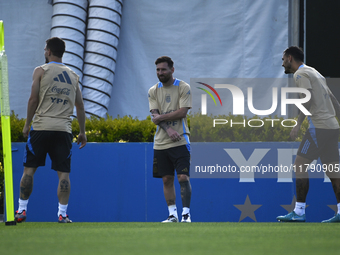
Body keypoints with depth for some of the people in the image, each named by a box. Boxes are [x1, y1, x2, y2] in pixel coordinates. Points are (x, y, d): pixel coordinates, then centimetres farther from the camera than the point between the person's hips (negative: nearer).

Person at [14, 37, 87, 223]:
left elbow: (33, 99, -2)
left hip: (41, 126, -2)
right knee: (63, 173, 0)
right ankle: (62, 213, -8)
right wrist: (82, 132, 17)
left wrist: (27, 124, 5)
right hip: (64, 129, 3)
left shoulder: (41, 71, 3)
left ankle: (22, 210, 5)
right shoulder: (72, 75, 14)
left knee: (29, 169, 5)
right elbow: (80, 106, 13)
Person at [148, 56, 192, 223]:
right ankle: (172, 214, 11)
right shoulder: (153, 91, 9)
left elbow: (182, 112, -11)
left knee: (183, 178, -9)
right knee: (167, 180, 5)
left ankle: (186, 214, -4)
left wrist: (161, 117, -7)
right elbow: (155, 117, 0)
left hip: (180, 142, -4)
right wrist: (168, 129, -16)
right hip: (161, 143, 4)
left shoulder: (183, 88, -1)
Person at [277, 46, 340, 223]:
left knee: (300, 166, -6)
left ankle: (299, 212, -9)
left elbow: (308, 99, -19)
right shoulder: (315, 73, 23)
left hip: (319, 127, -9)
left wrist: (298, 124, -21)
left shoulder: (300, 74, -5)